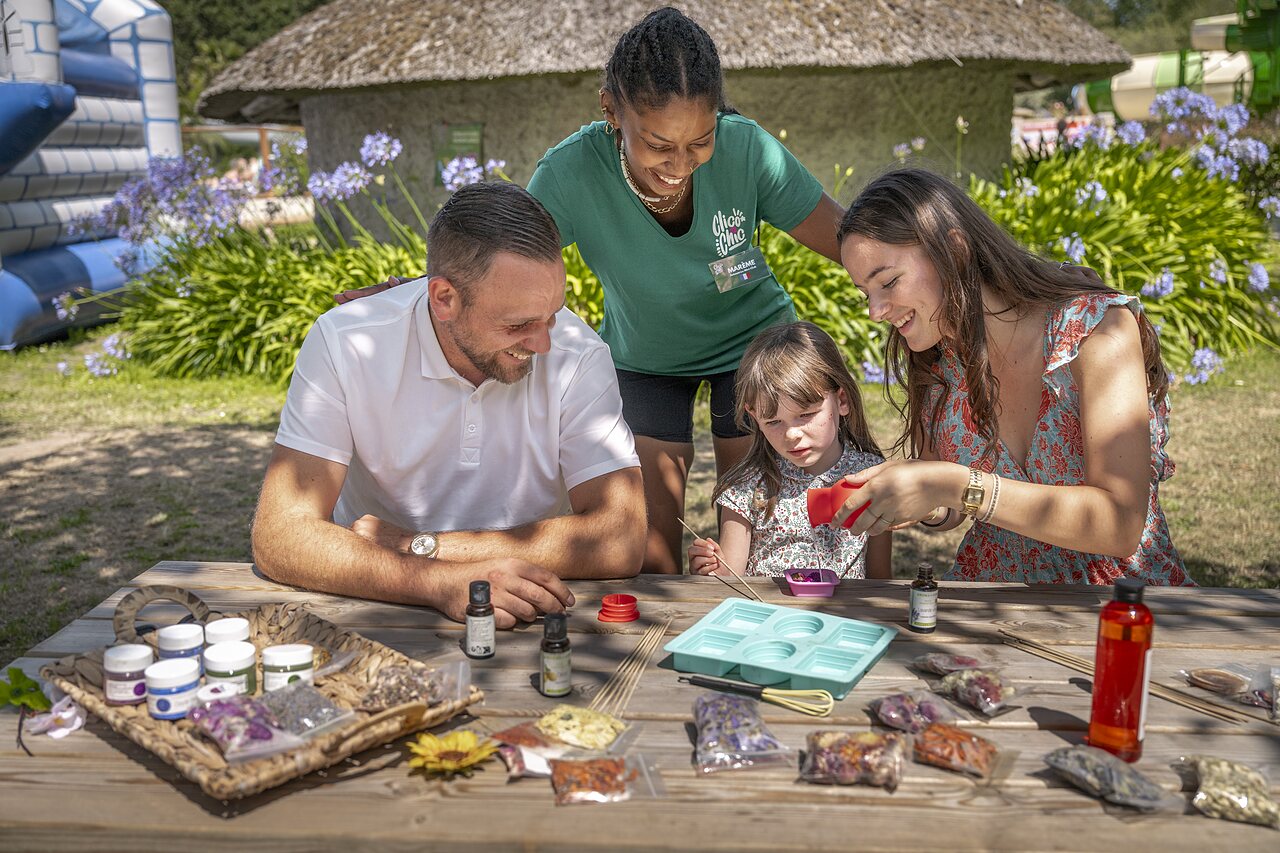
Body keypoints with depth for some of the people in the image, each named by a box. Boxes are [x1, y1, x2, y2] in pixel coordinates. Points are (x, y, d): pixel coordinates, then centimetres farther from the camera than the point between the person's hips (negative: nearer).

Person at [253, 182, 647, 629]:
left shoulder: (577, 354, -14)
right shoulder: (344, 344, -14)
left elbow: (620, 542, -21)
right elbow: (279, 537, -19)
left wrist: (418, 545, -21)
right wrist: (441, 581, -35)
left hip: (527, 626, -1)